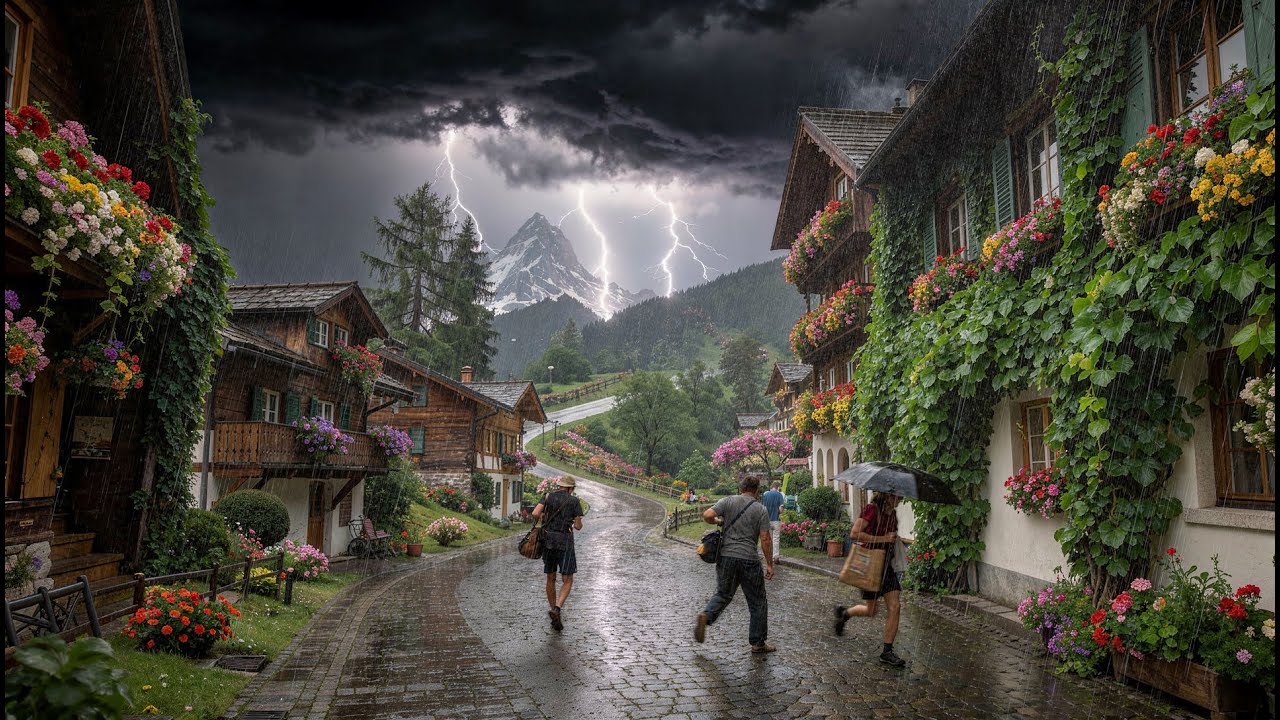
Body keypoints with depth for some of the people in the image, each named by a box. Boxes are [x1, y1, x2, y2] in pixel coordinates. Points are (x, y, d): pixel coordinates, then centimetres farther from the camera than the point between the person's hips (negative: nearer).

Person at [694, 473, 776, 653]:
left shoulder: (727, 501, 3)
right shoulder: (761, 510, 0)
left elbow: (707, 516, -11)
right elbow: (765, 539, -5)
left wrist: (719, 522, 10)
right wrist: (769, 564, 2)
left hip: (726, 556, 2)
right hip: (749, 560, -2)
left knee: (723, 594, 19)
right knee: (757, 602, 11)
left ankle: (706, 615, -8)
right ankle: (758, 643, 15)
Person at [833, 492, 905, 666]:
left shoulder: (893, 513, 8)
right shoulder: (872, 509, -16)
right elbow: (854, 534, -23)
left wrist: (894, 539, 4)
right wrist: (882, 539, -22)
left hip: (886, 565, 7)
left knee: (895, 608, -3)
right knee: (872, 611, 4)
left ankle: (887, 652, 4)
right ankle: (844, 612, 33)